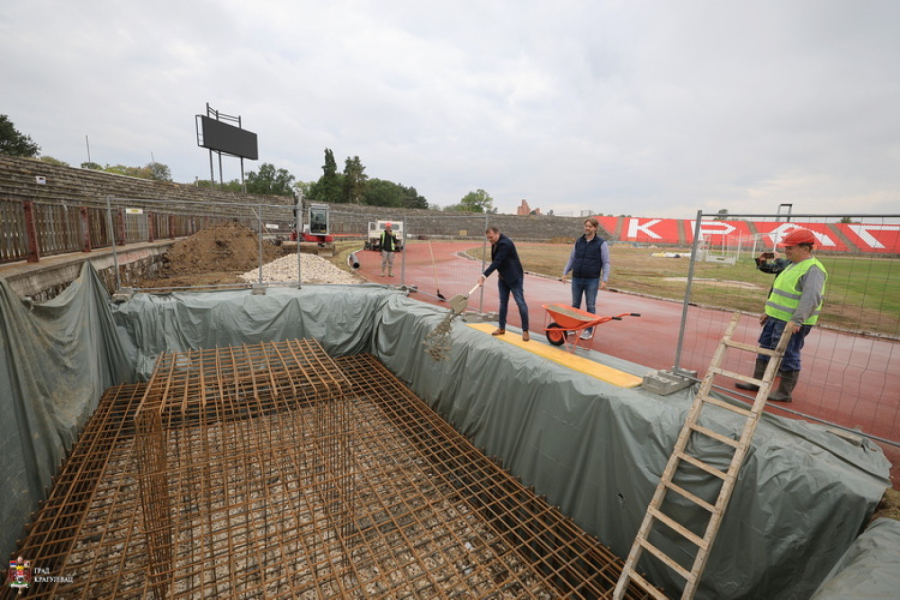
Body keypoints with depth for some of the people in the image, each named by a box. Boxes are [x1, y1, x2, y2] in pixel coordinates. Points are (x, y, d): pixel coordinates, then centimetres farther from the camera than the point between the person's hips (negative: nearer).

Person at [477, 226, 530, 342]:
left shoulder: (505, 244, -25)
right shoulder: (495, 243, 3)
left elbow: (496, 262, -32)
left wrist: (484, 276, -34)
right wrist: (500, 272, 4)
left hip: (514, 277, -9)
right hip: (503, 277, 9)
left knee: (520, 302, -5)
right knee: (503, 302, 12)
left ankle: (525, 331, 1)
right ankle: (502, 328, 21)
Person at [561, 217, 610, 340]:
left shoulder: (601, 243, -3)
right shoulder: (578, 241, 8)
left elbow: (606, 263, -4)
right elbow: (572, 259, 15)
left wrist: (604, 280, -12)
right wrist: (565, 273, 8)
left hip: (592, 280, -4)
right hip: (576, 279, 4)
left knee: (590, 306, 3)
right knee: (575, 304, 10)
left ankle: (589, 330, 10)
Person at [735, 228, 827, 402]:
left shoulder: (813, 269, -16)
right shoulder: (793, 266, 16)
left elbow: (811, 297, -27)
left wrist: (796, 320, -34)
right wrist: (769, 312, 23)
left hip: (793, 324, -10)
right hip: (776, 318, 10)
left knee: (788, 357, 0)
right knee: (765, 350, 16)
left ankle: (785, 393, 12)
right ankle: (757, 382, 27)